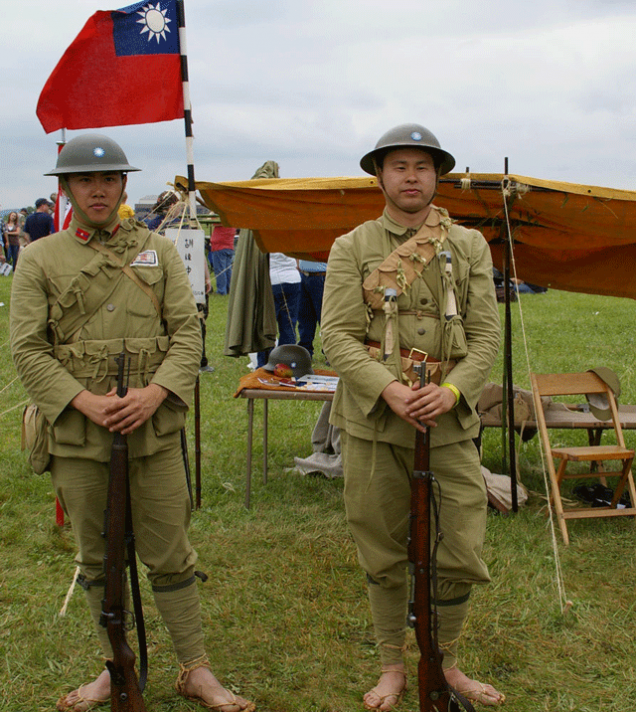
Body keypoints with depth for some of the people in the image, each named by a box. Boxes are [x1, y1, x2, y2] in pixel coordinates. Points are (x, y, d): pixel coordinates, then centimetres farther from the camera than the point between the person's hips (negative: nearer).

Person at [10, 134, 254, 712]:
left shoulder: (159, 251, 7)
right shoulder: (39, 260, 4)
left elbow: (188, 331, 1)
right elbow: (28, 349, -2)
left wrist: (154, 393, -15)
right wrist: (84, 402, -15)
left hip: (154, 430, 0)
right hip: (76, 436, 0)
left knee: (170, 555, 6)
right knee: (97, 558, 13)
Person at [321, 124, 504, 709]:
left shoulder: (470, 247, 8)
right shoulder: (351, 249, 3)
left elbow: (486, 333, 2)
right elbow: (338, 336, -5)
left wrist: (451, 390, -15)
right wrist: (389, 390, -20)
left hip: (450, 425, 1)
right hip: (373, 425, -1)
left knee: (461, 556, 4)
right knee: (383, 557, 10)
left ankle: (445, 663, 28)